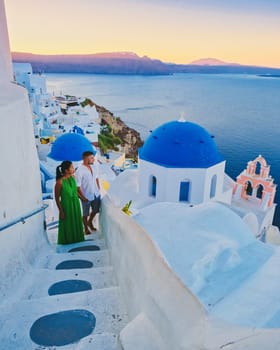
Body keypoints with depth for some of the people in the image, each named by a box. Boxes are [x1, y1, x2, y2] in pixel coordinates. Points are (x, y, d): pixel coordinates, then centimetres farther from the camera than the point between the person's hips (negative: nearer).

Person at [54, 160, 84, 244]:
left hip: (76, 205, 6)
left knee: (76, 223, 20)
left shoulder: (72, 177, -4)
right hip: (66, 206, -6)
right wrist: (61, 211, -12)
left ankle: (76, 239, 40)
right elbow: (57, 198, -15)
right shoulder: (60, 182, -22)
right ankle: (67, 241, 32)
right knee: (67, 225, 11)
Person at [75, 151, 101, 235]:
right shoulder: (80, 171, -24)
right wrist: (83, 197, -16)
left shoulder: (93, 166, -2)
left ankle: (90, 222, 50)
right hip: (87, 196, -6)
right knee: (85, 214, 14)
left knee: (95, 210, 23)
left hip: (96, 194, 6)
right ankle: (86, 228, 37)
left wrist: (98, 188, 9)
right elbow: (78, 186, -20)